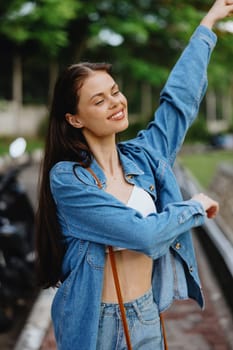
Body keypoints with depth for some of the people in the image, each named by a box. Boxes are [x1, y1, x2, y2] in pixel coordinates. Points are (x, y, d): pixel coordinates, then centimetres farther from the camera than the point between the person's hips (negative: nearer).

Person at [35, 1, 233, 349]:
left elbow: (181, 95, 8)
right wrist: (195, 207, -7)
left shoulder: (143, 156, -1)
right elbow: (144, 234, -22)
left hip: (147, 315, 5)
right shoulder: (67, 179, -17)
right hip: (94, 322, -5)